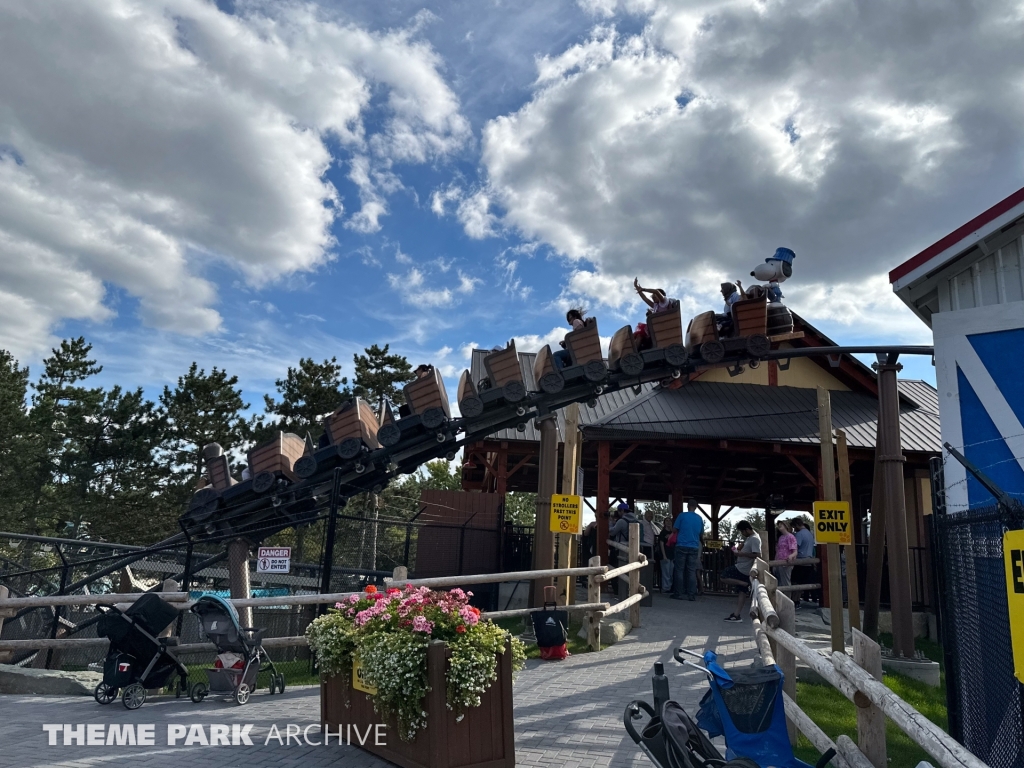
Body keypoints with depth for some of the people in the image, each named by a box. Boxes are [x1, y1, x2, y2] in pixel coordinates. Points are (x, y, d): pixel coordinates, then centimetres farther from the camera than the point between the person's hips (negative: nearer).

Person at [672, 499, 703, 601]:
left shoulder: (682, 515, -3)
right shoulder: (699, 518, 7)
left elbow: (675, 529, 4)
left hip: (682, 546, -3)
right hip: (694, 547, 3)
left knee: (679, 570, 2)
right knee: (692, 572, 3)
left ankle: (678, 594, 0)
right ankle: (692, 595, -1)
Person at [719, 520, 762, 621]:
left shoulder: (754, 539, -18)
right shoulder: (749, 537, 12)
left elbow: (757, 555, -28)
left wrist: (742, 554, -22)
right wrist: (738, 549, 12)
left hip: (742, 569, -10)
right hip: (742, 568, 10)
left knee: (722, 577, -8)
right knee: (741, 591, 9)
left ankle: (746, 585, -7)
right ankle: (737, 615, 11)